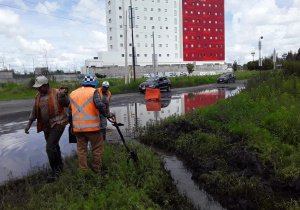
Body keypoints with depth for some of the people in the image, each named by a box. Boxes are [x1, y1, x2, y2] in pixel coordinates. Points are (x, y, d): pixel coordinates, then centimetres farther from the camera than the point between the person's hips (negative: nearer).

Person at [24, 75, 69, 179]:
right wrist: (29, 124, 7)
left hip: (58, 123, -6)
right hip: (46, 126, 6)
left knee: (50, 147, -12)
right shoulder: (38, 96, 7)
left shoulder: (57, 93, -11)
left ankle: (55, 170, 5)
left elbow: (66, 104, -11)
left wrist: (63, 95, -28)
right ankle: (59, 166, 36)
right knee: (54, 147, 17)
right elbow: (34, 111, 13)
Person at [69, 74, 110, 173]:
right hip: (92, 126, -5)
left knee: (81, 149, 14)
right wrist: (107, 114, -10)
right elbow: (100, 105, -22)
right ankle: (97, 170, 16)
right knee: (97, 149, 10)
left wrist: (72, 124, 22)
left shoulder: (73, 93, 12)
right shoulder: (93, 91, -6)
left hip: (78, 127, 5)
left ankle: (83, 171, 20)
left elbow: (70, 111, 15)